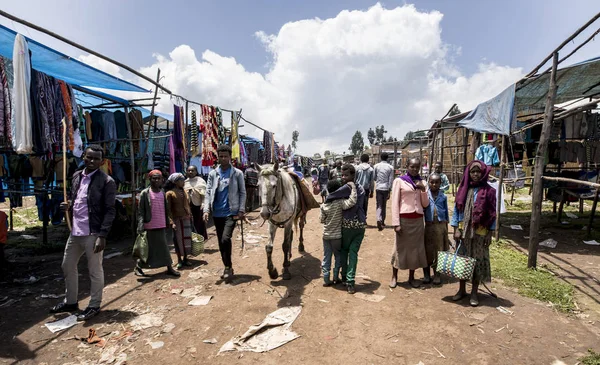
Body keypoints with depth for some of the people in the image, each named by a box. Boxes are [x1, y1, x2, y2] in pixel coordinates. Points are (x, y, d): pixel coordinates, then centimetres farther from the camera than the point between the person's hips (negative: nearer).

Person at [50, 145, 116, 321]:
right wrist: (68, 206, -2)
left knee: (95, 270, 4)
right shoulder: (76, 176, 9)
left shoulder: (106, 181, -13)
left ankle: (94, 306, 21)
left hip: (93, 233, -8)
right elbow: (72, 198, 23)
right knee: (67, 266, 20)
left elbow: (109, 211, -14)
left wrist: (102, 235, -19)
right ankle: (70, 302, 39)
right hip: (75, 231, 8)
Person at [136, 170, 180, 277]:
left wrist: (168, 222, 12)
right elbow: (140, 211, -9)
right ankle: (138, 267, 26)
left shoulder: (163, 193, 10)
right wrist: (140, 227, -15)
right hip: (150, 227, -5)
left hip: (162, 226, 5)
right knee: (149, 249, 5)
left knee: (164, 248, 10)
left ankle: (169, 268, 17)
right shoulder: (145, 193, -7)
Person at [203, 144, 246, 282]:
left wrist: (241, 210, -10)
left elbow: (242, 193, -1)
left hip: (231, 212, -4)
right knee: (221, 242, 11)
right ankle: (227, 267, 27)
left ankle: (228, 267, 1)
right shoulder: (213, 174, 7)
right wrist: (206, 209, -9)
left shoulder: (237, 173, 0)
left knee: (225, 239, -17)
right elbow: (208, 192, 3)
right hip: (217, 214, 4)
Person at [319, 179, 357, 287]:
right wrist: (353, 187, -24)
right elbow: (352, 201, -33)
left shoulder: (324, 205, -4)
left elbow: (322, 220, 2)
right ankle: (336, 277, 22)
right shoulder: (340, 203, -17)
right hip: (337, 236, -3)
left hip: (326, 235, 3)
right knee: (338, 256, 16)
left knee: (326, 257, 11)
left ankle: (326, 279, 15)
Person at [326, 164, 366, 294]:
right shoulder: (361, 189, 9)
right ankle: (350, 281, 0)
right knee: (353, 252, 5)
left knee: (344, 250, 16)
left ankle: (344, 276, 24)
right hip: (361, 224, 5)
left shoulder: (347, 187, -13)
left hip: (348, 224, -5)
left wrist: (325, 201, 5)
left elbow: (330, 197, -14)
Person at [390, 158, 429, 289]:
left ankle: (411, 277, 23)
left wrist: (423, 190, -5)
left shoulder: (420, 182, 12)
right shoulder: (399, 181, -3)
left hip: (418, 220, 5)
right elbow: (395, 203, -7)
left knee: (416, 247, 9)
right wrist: (396, 223, -13)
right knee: (400, 247, 3)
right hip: (404, 219, -5)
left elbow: (425, 204, 10)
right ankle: (394, 276, 17)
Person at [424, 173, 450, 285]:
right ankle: (426, 274, 19)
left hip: (441, 225, 2)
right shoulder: (425, 195, -3)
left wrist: (446, 228, 10)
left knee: (439, 250, 8)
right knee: (427, 250, 6)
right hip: (428, 225, -1)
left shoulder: (443, 196, 3)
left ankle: (437, 274, 20)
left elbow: (446, 212, 9)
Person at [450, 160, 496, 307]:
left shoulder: (488, 191, -4)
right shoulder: (463, 189, 3)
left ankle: (474, 292, 19)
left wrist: (490, 233, -6)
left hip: (480, 231, -2)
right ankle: (462, 289, 24)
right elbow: (457, 210, 4)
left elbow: (492, 214, -3)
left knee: (477, 260, 5)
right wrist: (456, 229, -2)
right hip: (464, 230, 3)